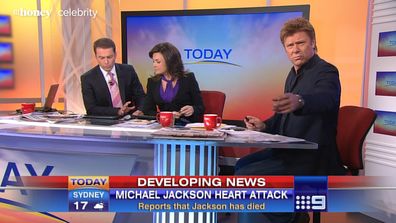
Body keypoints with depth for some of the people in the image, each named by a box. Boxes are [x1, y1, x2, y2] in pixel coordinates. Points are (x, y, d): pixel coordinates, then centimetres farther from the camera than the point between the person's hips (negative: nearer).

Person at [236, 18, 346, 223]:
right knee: (242, 165, 12)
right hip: (291, 151, 9)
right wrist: (264, 126, 1)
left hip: (312, 158, -9)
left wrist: (299, 101, -59)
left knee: (244, 178, -18)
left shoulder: (326, 71, -13)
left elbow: (326, 98, -37)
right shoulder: (294, 74, 12)